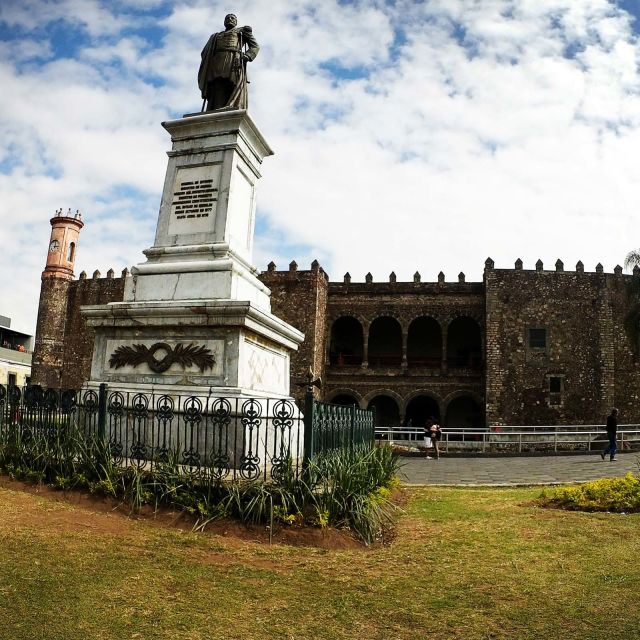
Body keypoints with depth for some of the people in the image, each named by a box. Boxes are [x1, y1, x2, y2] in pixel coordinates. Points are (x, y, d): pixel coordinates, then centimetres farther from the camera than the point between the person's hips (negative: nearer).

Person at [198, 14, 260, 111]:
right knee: (217, 101, -17)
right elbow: (205, 53, 28)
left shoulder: (242, 31, 30)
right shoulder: (216, 36, 37)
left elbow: (255, 46, 16)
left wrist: (247, 56, -6)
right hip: (216, 66, 3)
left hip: (234, 62, -3)